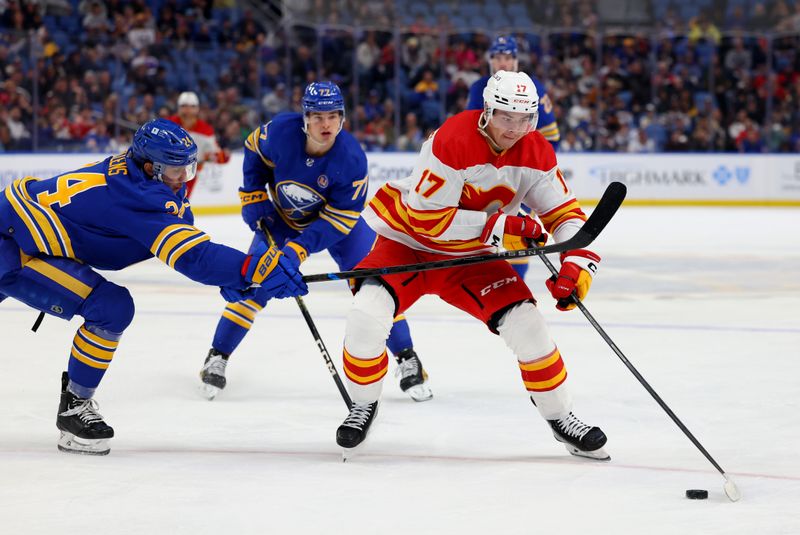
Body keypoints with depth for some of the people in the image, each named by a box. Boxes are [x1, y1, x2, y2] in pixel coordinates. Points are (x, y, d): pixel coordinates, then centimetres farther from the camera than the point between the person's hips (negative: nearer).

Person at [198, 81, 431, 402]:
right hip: (282, 218, 2)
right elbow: (254, 149, -4)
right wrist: (254, 198, -8)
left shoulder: (352, 159, -33)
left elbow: (338, 219, -28)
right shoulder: (280, 132, -29)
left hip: (340, 218, -1)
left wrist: (298, 250, -37)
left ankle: (408, 361, 0)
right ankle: (217, 358, 8)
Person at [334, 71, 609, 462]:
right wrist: (500, 227, -31)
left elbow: (564, 211, -4)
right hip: (408, 239, -4)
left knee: (526, 323, -12)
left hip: (471, 256, 4)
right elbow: (427, 217, -29)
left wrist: (578, 262, -23)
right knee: (368, 313, -27)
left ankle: (560, 417, 9)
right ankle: (363, 406, -1)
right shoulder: (452, 140, -28)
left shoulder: (536, 153, -9)